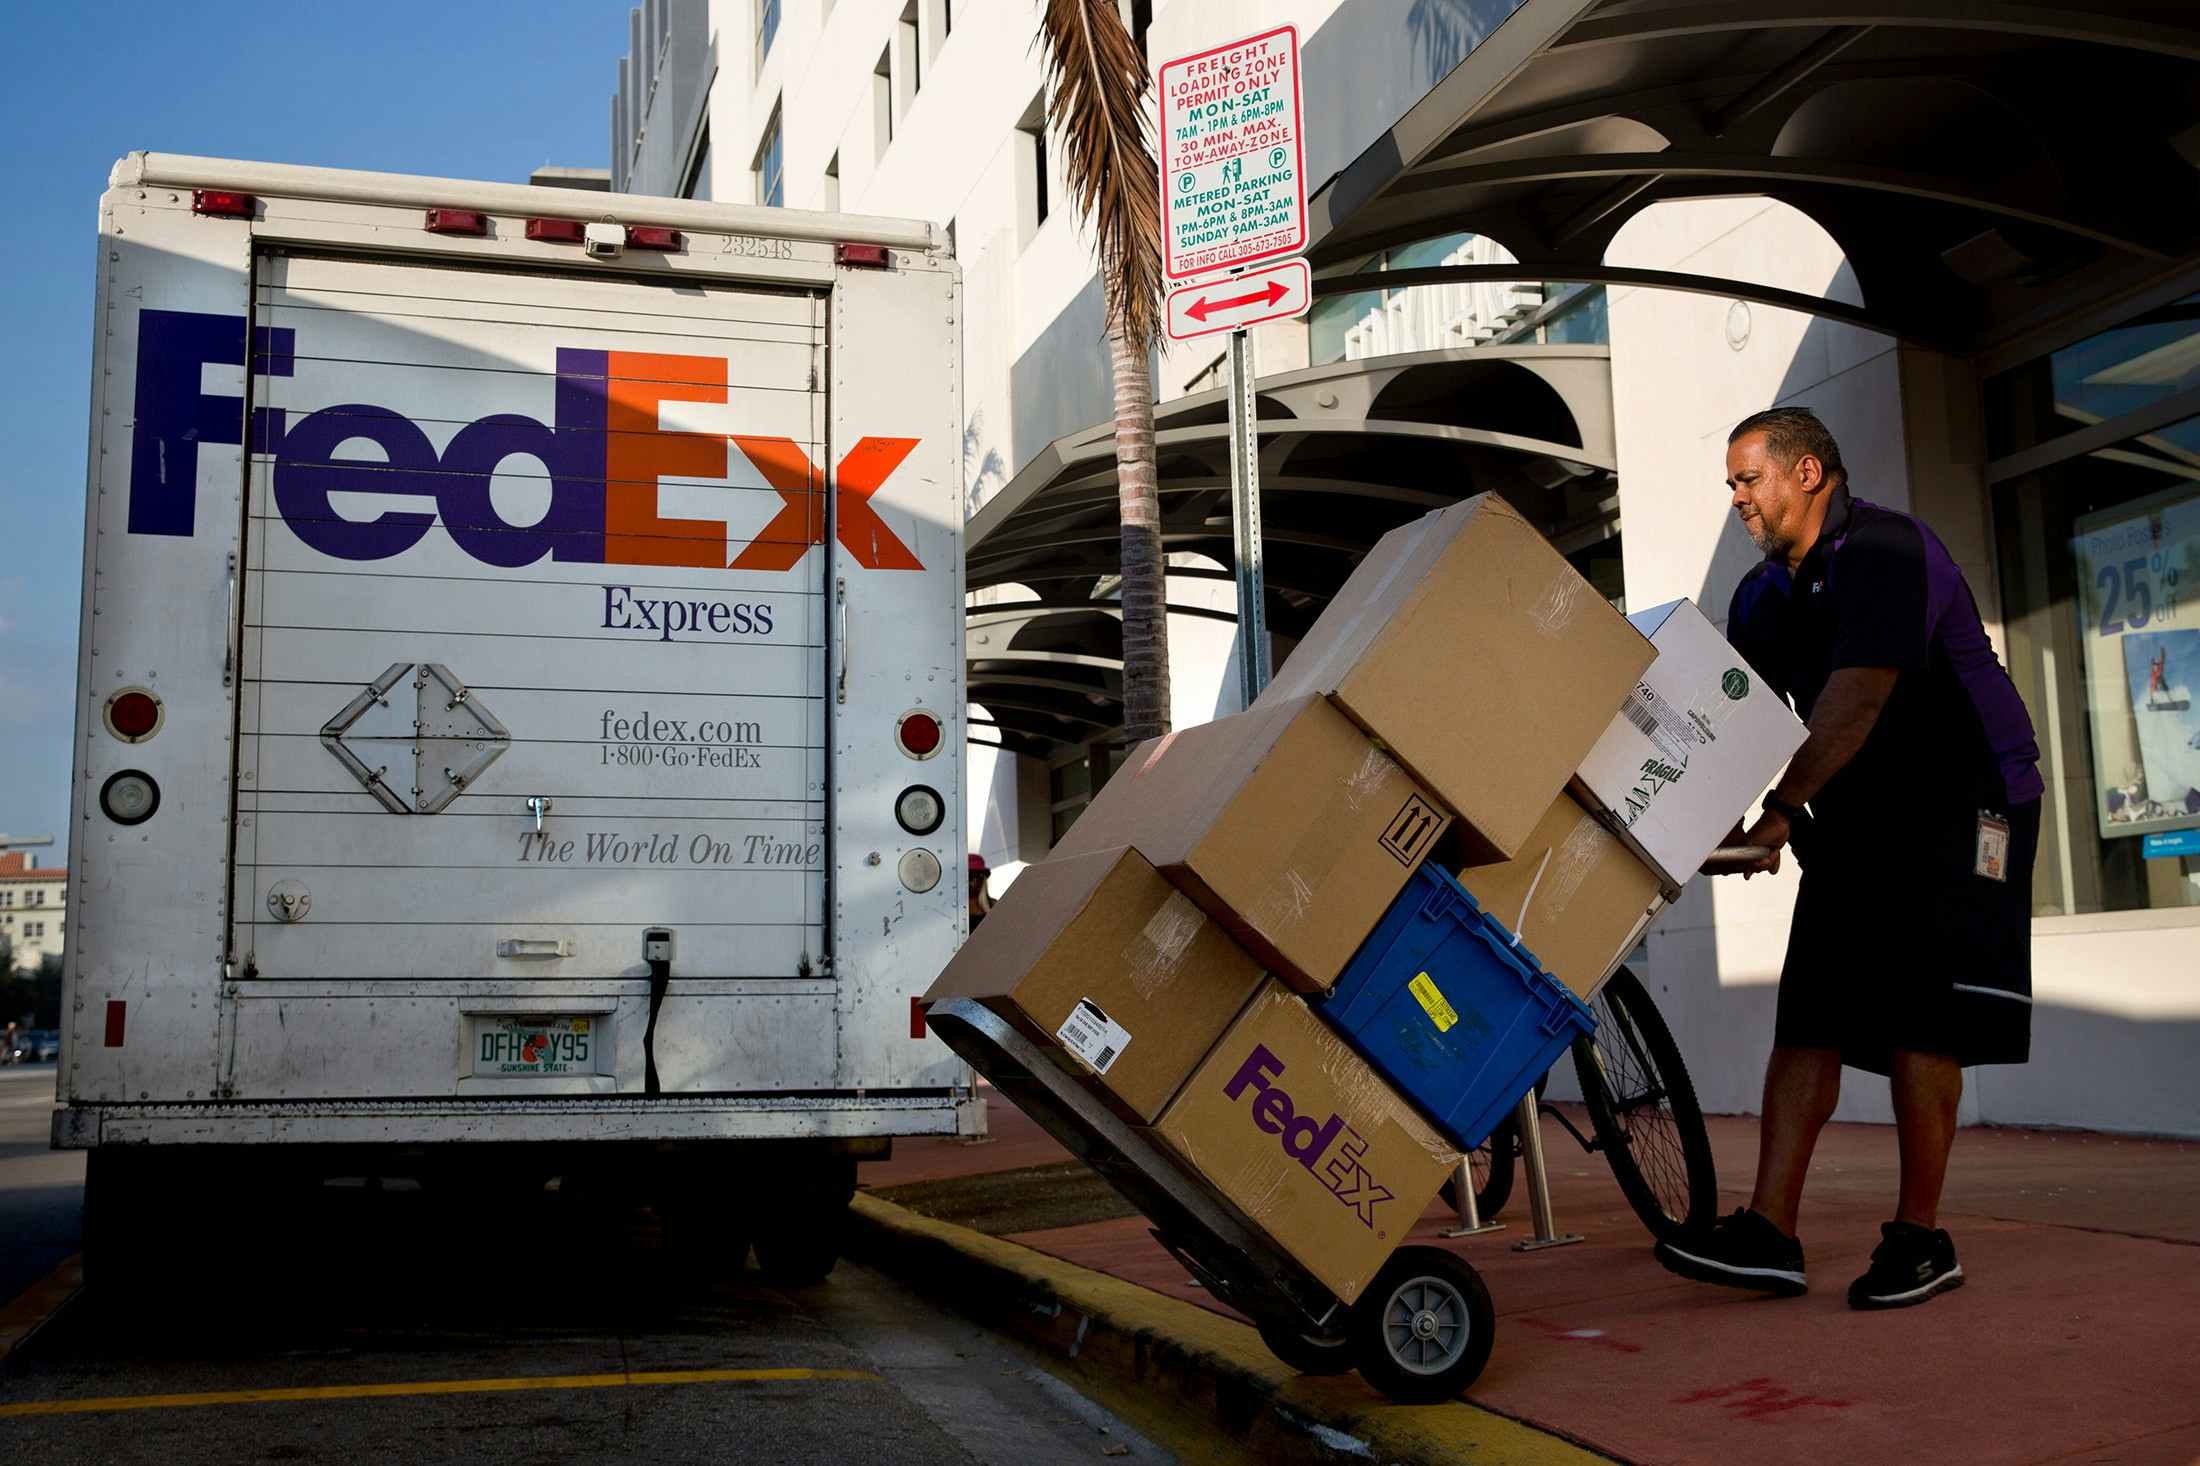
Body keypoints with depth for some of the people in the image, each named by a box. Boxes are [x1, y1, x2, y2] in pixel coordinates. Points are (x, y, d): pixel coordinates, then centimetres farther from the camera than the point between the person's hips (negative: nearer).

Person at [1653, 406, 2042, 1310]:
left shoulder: (1887, 552, -17)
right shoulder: (1766, 593, 10)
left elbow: (1857, 696, -27)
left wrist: (1785, 805, -33)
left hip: (1959, 803, -8)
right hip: (1855, 817, 8)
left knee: (1917, 1018, -9)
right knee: (1808, 1016, -2)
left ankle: (1920, 1240, 1)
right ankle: (1768, 1234, -4)